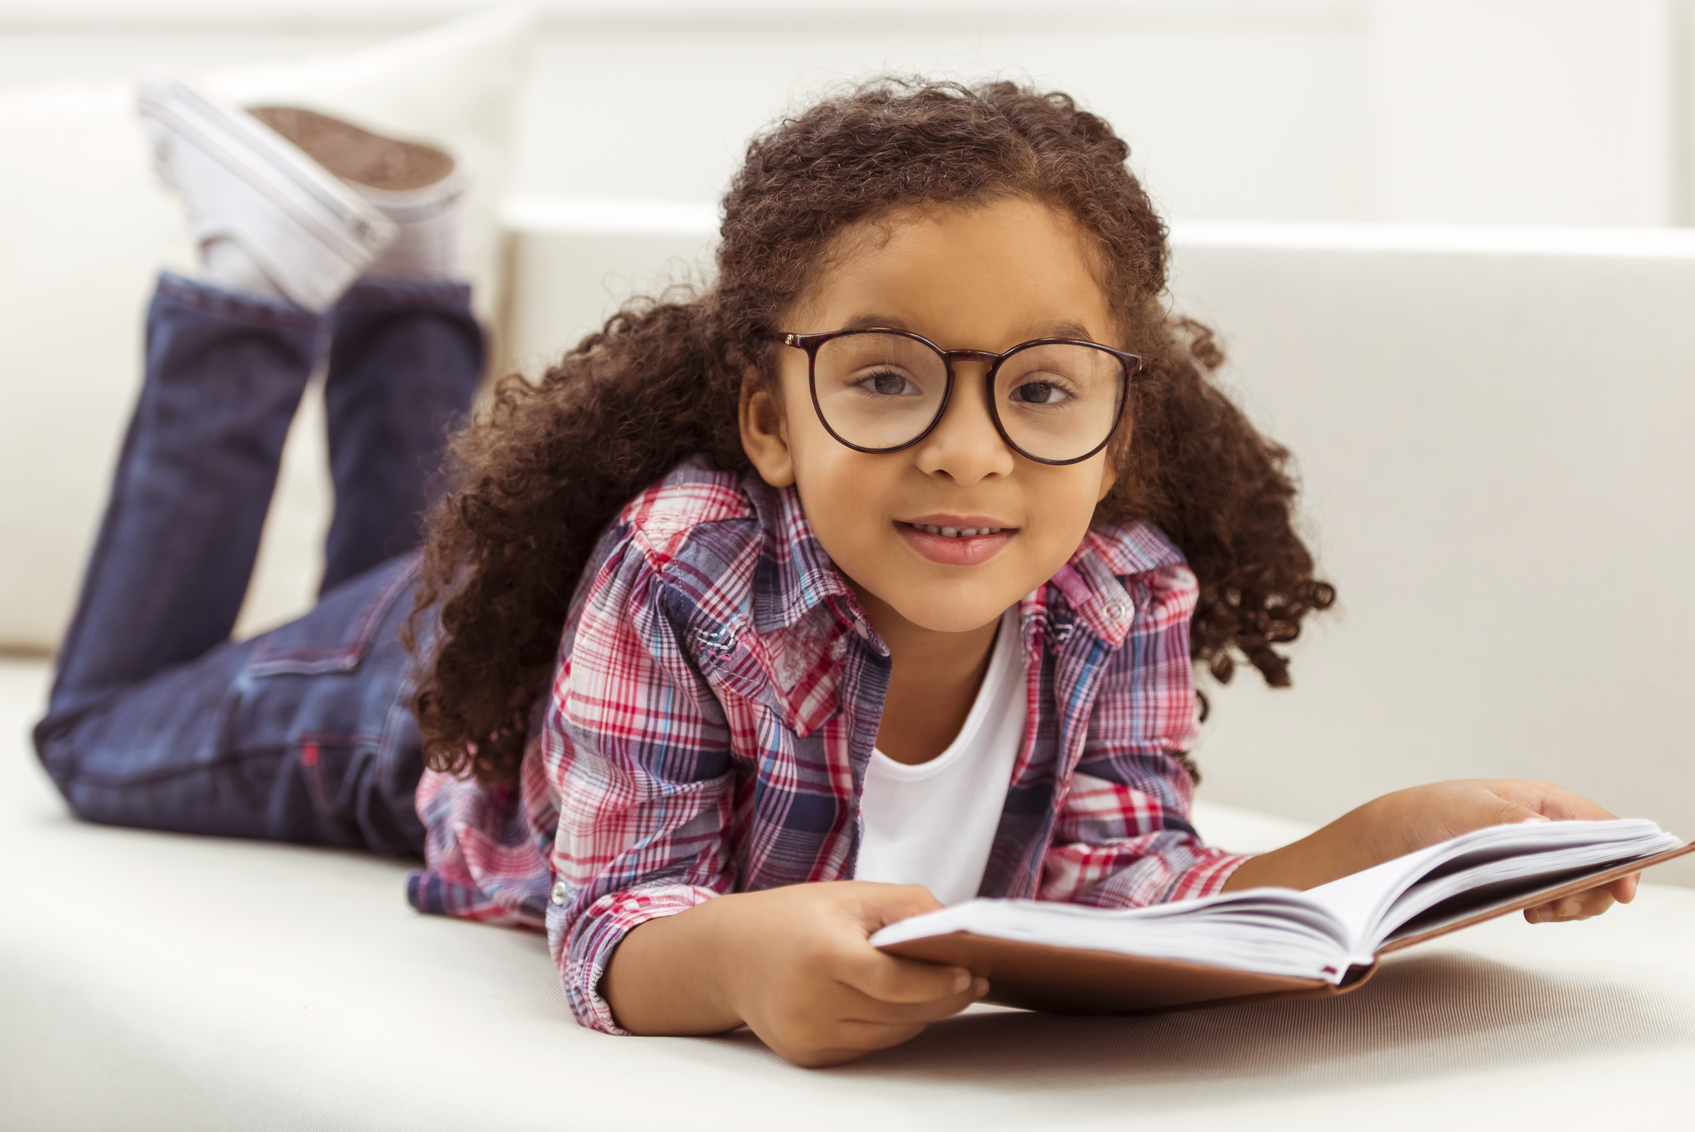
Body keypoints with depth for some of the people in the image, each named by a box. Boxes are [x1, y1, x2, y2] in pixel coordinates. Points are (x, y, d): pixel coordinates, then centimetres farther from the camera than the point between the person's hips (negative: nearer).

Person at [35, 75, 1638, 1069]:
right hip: (455, 686, -4)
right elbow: (613, 928, -49)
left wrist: (1392, 841, -53)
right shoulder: (681, 569, -49)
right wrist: (739, 955, -73)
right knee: (109, 737, 25)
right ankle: (267, 282, 23)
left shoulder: (1123, 600, -35)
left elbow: (1118, 880, -36)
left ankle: (399, 282, 43)